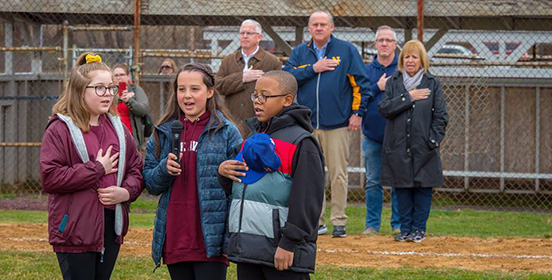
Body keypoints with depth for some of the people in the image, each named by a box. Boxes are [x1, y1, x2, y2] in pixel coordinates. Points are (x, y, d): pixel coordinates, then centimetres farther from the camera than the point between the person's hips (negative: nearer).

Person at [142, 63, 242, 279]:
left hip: (210, 240, -4)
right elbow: (150, 184, 12)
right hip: (175, 241, 4)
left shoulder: (227, 132, 0)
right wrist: (164, 170, -11)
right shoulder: (163, 133, 12)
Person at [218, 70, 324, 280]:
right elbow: (235, 188, 24)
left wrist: (289, 243, -18)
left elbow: (307, 199, -14)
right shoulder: (254, 138, 17)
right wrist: (223, 172, 1)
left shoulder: (301, 142, -9)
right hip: (247, 248, 8)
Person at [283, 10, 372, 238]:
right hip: (306, 125, 3)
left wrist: (357, 112, -3)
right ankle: (316, 222, 10)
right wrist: (313, 69, -10)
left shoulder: (347, 50, 5)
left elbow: (360, 83, 3)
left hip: (337, 124, -3)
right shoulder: (299, 52, 12)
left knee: (338, 174, -5)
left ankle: (339, 222, 0)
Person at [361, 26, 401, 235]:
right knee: (373, 182, 5)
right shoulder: (366, 70, 10)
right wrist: (378, 87, -10)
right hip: (372, 135, 2)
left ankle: (398, 224, 6)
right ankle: (372, 224, 10)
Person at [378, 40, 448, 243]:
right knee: (402, 188, 4)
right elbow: (384, 108, -6)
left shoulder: (432, 84, 4)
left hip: (423, 148, -1)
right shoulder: (393, 83, 8)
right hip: (398, 146, 1)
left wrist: (434, 140, -7)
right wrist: (408, 97, -12)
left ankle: (419, 228, 9)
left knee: (423, 187, 1)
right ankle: (405, 228, 12)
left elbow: (440, 116, 3)